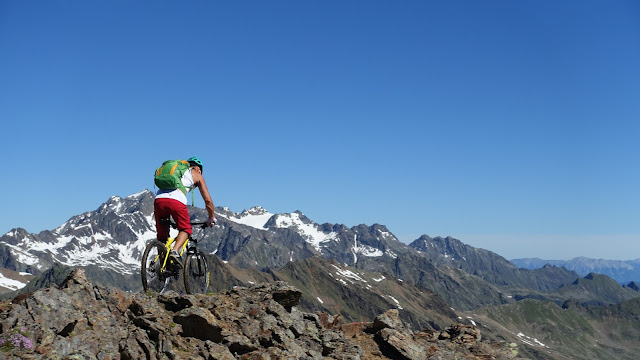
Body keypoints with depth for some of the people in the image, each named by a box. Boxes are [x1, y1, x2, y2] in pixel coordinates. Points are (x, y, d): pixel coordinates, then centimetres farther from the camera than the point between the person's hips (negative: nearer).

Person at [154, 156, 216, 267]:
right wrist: (212, 218, 35)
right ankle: (175, 251, -13)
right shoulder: (196, 175, 24)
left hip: (158, 199, 5)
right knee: (185, 229, 12)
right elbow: (208, 200, 20)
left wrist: (169, 220, 49)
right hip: (176, 201, -5)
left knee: (162, 235, 16)